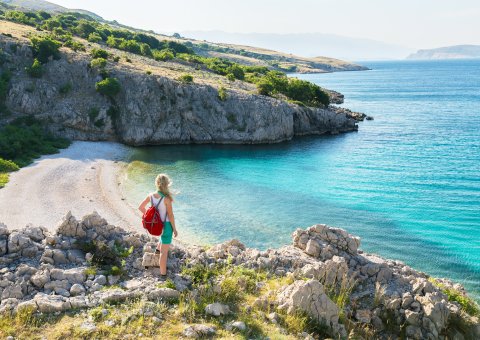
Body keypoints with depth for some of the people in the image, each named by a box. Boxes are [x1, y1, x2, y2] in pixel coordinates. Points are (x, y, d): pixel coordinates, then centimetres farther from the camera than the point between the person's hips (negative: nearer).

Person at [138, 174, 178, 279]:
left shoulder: (151, 196, -9)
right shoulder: (167, 199, -25)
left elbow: (141, 207, 2)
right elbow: (170, 215, -17)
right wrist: (174, 229, -5)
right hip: (166, 225, -6)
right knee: (164, 251, 6)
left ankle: (158, 248, 49)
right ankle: (163, 274, 16)